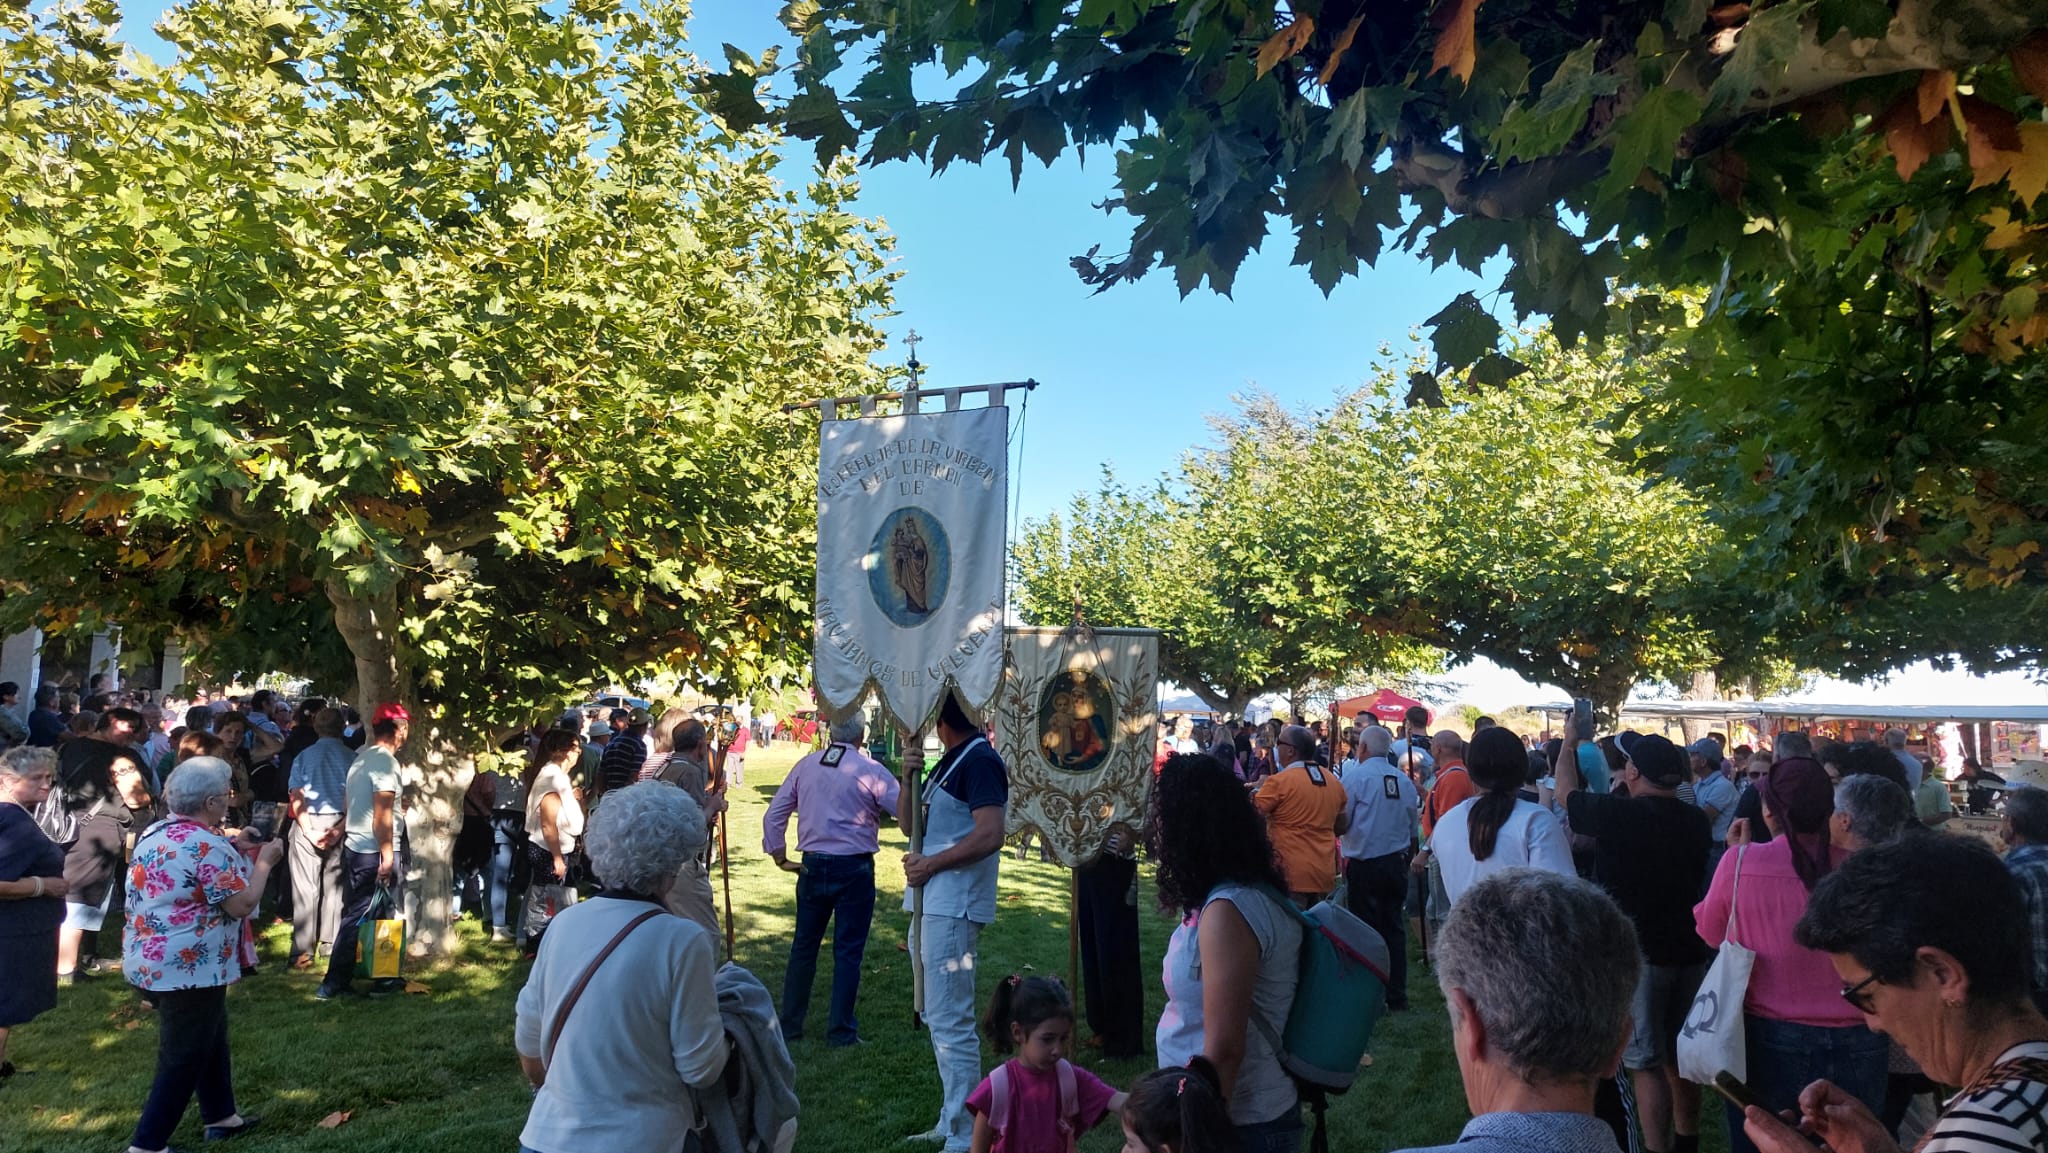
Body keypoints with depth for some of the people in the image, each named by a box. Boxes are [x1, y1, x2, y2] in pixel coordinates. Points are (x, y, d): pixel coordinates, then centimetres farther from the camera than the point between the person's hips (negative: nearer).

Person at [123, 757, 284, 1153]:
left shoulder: (155, 833, 5)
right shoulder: (207, 845, -21)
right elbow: (241, 905, -19)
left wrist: (233, 848, 17)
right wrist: (264, 861, -8)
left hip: (148, 962, 10)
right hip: (188, 969, -10)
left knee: (209, 1038, 23)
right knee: (183, 1058, 2)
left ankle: (220, 1116, 34)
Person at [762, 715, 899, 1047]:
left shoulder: (805, 766, 4)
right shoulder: (870, 771, -10)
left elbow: (774, 815, 5)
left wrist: (780, 857, 9)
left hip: (813, 867, 4)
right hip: (854, 870, -4)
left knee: (803, 945, 15)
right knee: (848, 951, 5)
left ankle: (789, 1026, 24)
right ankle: (840, 1031, 11)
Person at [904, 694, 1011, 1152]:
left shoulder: (979, 761, -15)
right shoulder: (950, 761, 14)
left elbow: (990, 836, -24)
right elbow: (913, 824, 16)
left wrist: (929, 865, -16)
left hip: (954, 909, -10)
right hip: (932, 906, 10)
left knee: (950, 1022, -6)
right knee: (939, 1019, 18)